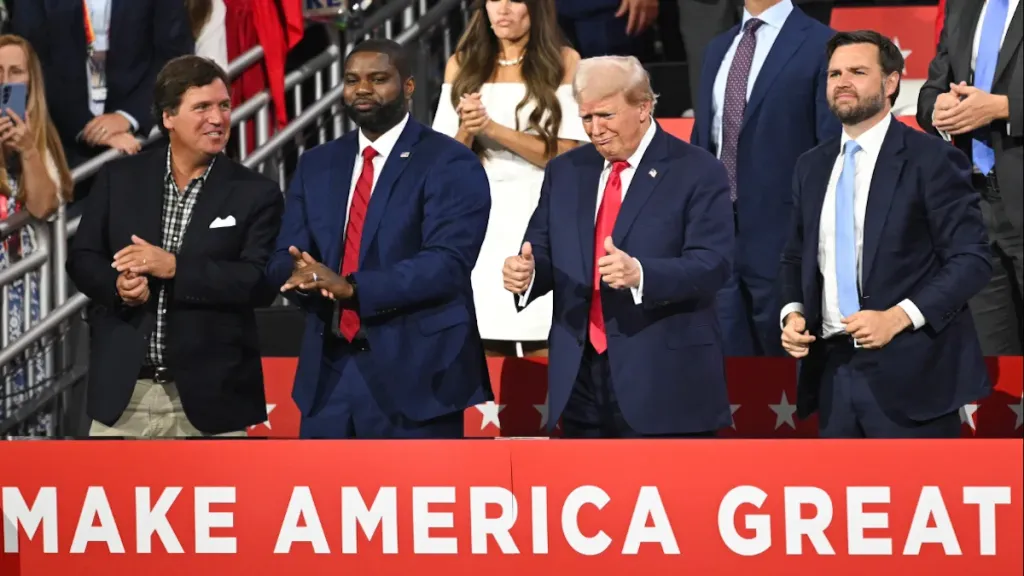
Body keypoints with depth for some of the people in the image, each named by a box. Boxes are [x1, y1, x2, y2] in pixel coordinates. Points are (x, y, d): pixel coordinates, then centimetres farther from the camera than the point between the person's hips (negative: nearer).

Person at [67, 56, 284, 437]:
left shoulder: (255, 194, 0)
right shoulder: (120, 178, 8)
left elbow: (262, 283, -10)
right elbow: (82, 259, 9)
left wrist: (174, 267, -18)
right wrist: (118, 286, -14)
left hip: (208, 396, -2)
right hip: (122, 392, 2)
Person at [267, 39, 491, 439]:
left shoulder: (449, 164, -5)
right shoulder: (317, 165, 15)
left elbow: (447, 263, -17)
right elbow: (282, 259, 9)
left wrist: (352, 286, -27)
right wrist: (302, 273, -17)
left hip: (415, 370, -6)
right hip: (329, 369, 6)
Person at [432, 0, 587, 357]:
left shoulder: (563, 62, 2)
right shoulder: (462, 64, 10)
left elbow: (565, 154, -5)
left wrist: (493, 129, -13)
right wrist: (467, 131, -14)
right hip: (480, 223, 2)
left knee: (544, 359, -7)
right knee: (483, 365, -2)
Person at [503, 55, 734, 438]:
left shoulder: (699, 173, -4)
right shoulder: (564, 172, 14)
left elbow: (712, 265, -14)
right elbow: (543, 252, 14)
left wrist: (639, 273, -31)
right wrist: (527, 270, -11)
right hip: (580, 381, 5)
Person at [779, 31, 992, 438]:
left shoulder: (931, 160, -5)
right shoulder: (812, 167, 15)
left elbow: (972, 259, -9)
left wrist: (898, 317, -19)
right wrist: (793, 312, 1)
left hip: (908, 374, -6)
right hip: (832, 371, 6)